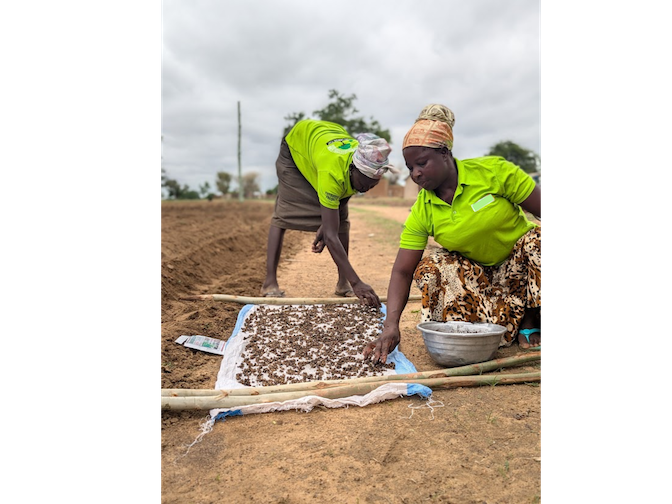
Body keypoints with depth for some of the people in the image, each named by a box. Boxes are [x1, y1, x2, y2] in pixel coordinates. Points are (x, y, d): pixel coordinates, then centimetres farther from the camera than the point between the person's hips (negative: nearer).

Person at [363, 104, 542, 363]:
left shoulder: (493, 171, -19)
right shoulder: (421, 211, -13)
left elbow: (540, 209, -16)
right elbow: (402, 272, -16)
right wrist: (390, 326, -29)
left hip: (522, 263, -2)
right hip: (476, 273, 2)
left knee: (537, 238, -32)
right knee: (429, 268, -24)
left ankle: (530, 321, -9)